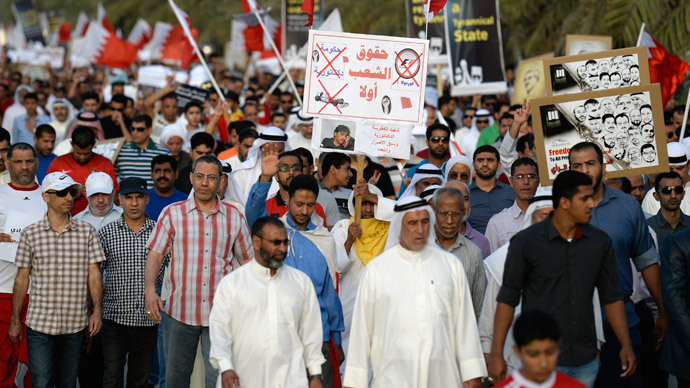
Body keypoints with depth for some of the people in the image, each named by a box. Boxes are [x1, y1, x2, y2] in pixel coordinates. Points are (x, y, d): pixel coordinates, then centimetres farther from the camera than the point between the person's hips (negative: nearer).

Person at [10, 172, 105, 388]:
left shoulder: (87, 232, 4)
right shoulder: (30, 234, 1)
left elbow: (93, 274, 5)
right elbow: (22, 279, 6)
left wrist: (97, 311, -5)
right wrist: (15, 321, 6)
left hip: (75, 325, 1)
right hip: (40, 323, -1)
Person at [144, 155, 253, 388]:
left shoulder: (234, 217, 7)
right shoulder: (172, 213, 4)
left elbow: (247, 259, 14)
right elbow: (155, 254, 1)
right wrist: (150, 290, -15)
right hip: (179, 311, 0)